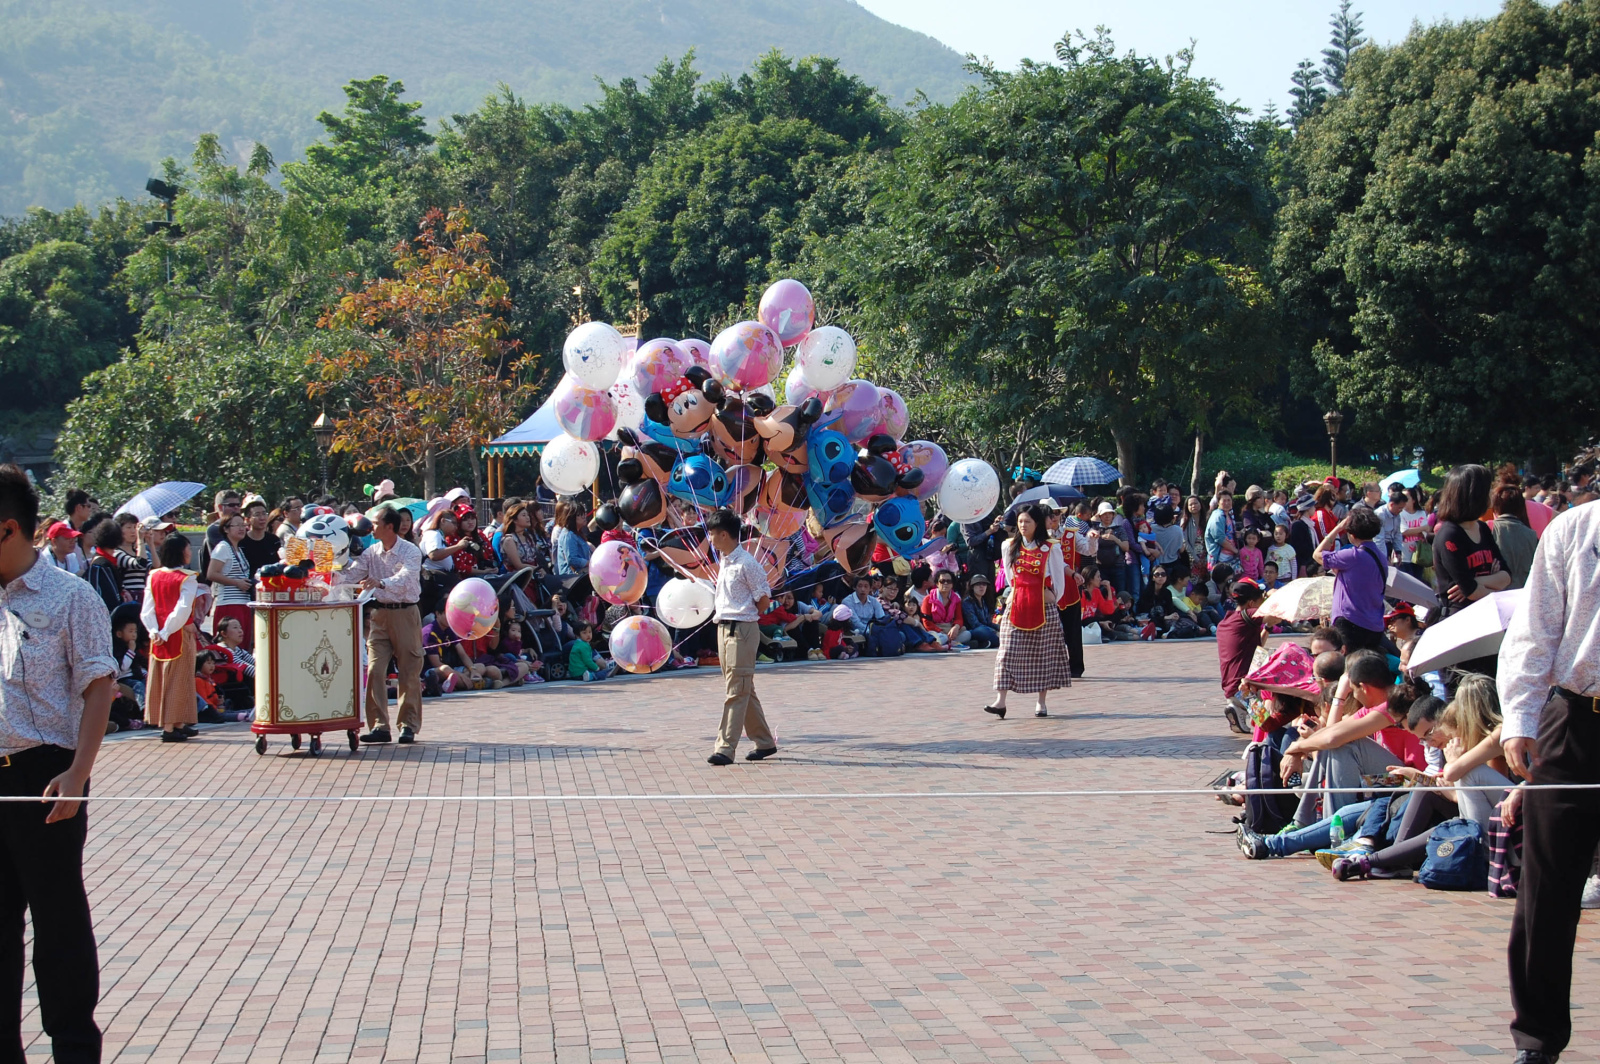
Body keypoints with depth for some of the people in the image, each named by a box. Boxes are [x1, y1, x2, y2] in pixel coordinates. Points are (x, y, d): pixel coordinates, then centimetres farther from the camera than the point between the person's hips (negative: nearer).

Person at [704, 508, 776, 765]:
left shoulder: (746, 563, -14)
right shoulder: (723, 561, 13)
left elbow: (764, 600, -11)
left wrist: (747, 617, 1)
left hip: (742, 630, -9)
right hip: (724, 627, 9)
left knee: (737, 690, -8)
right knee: (744, 689, 14)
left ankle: (726, 748, -11)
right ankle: (764, 742, 23)